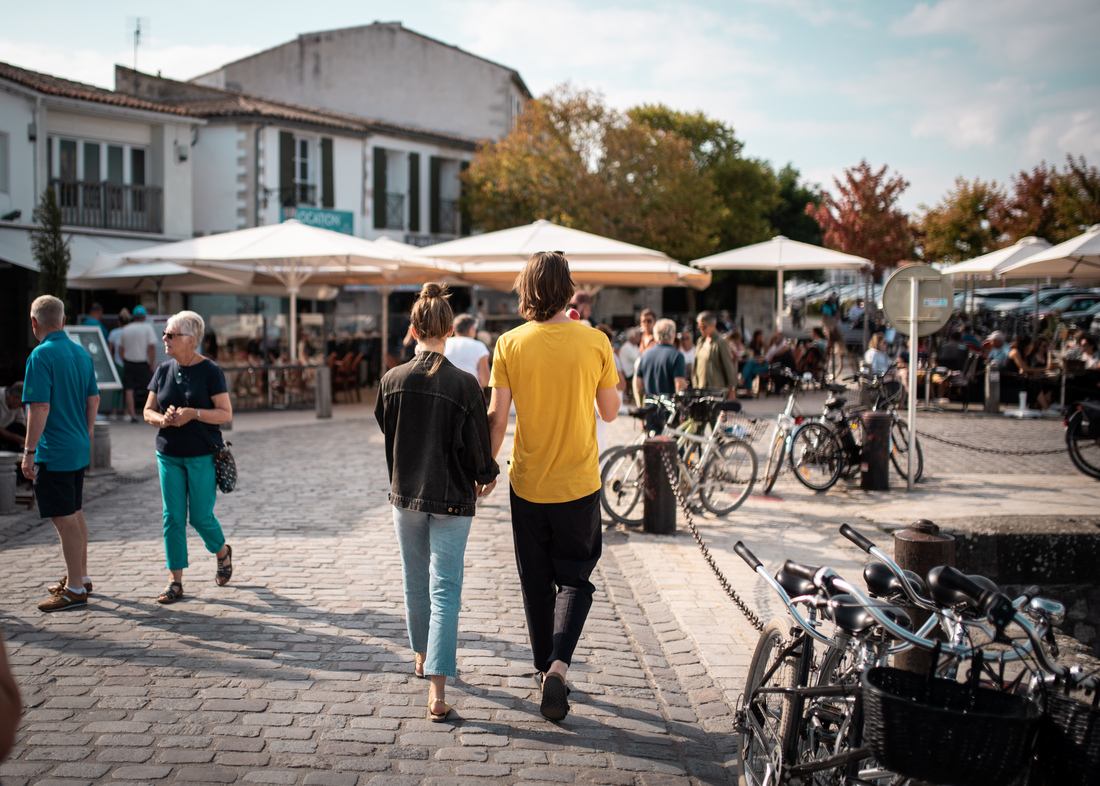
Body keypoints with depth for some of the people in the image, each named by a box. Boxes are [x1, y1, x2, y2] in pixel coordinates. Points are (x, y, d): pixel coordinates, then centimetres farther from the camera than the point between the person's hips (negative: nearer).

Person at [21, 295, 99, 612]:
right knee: (76, 514, 19)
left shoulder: (41, 355, -16)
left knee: (65, 519, -3)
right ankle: (80, 577, 30)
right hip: (79, 449, 8)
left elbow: (40, 408, -20)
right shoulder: (82, 353, 8)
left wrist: (29, 452, -16)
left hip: (53, 453, -8)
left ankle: (75, 589, 3)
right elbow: (94, 399, 13)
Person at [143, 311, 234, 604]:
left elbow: (226, 414, -10)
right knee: (172, 517, 2)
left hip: (203, 456, -4)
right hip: (168, 455, 4)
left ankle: (222, 552, 33)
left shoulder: (209, 371, -8)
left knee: (201, 516, 2)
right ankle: (175, 582, 7)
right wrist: (163, 419, -13)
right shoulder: (163, 370, 6)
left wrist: (193, 413, -24)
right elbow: (148, 411, 9)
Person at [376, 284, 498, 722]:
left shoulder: (392, 380, -7)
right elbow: (478, 444, -9)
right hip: (451, 498, -3)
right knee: (444, 589, -1)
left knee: (415, 582, 21)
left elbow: (385, 432, 7)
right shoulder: (464, 384, -16)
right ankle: (437, 690, -8)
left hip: (405, 494, 3)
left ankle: (422, 657, 42)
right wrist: (486, 477, 11)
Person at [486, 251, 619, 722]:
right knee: (574, 580, 10)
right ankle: (559, 665, -10)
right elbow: (610, 413, 0)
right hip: (579, 486, -1)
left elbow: (497, 417, -6)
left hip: (528, 485, 1)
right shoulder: (595, 342, -9)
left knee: (536, 583, 16)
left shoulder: (510, 344, -7)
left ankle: (546, 668, 27)